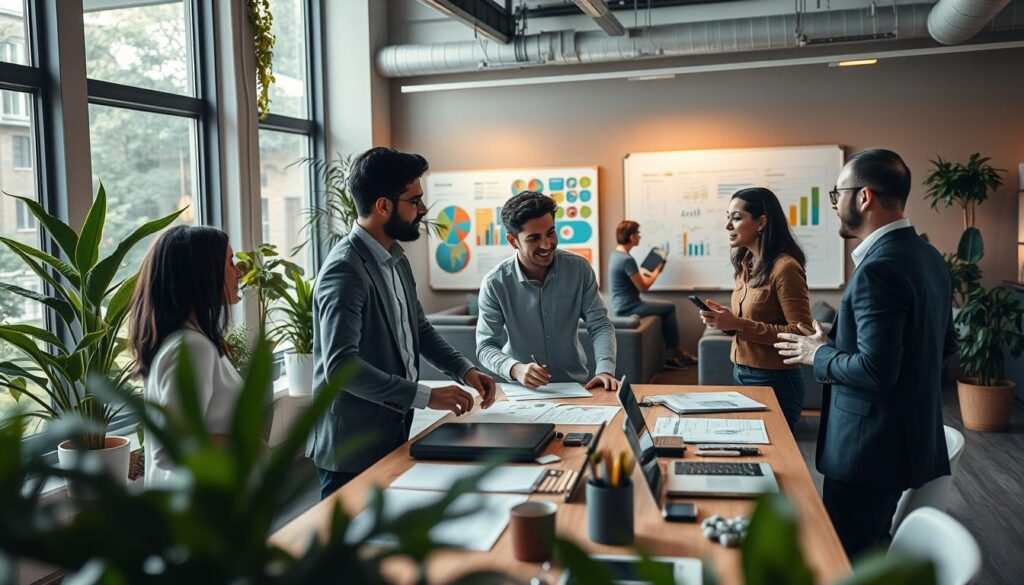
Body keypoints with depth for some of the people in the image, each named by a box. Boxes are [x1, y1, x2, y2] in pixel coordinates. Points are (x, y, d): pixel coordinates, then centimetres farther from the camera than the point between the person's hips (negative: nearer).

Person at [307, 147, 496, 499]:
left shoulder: (395, 259, 8)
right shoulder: (345, 270, -22)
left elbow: (419, 328, 18)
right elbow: (340, 365, -29)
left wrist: (464, 370, 3)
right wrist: (426, 396, -27)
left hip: (393, 433, 9)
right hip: (352, 447, -9)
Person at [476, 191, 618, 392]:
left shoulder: (579, 268, -3)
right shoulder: (494, 284, -10)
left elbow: (599, 325, 0)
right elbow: (486, 346, -7)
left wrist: (605, 370, -17)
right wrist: (516, 369, -27)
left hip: (577, 384, 1)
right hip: (523, 389, -1)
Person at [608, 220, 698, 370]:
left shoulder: (616, 255, 9)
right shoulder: (627, 259, -23)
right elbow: (642, 287, -17)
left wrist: (647, 273, 10)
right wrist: (656, 272, -1)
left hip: (622, 306, 10)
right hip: (628, 308, -10)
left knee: (667, 309, 15)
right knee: (670, 308, 2)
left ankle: (673, 354, 15)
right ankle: (676, 353, 12)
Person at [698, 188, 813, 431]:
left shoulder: (784, 267, -16)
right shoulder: (746, 264, 7)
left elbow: (801, 334, -19)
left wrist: (738, 324, -23)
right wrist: (726, 319, -5)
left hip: (774, 382, -7)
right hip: (741, 375, 8)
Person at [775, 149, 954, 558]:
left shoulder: (878, 268, -23)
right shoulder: (928, 256, 8)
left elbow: (875, 371, -27)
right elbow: (943, 345, 17)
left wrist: (820, 354, -9)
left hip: (872, 449, -10)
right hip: (916, 440, 10)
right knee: (876, 559, 23)